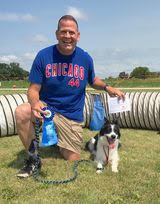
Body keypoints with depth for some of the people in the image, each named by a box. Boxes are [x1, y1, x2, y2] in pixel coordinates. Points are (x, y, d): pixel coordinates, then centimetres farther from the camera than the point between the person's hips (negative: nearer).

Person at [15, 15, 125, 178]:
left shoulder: (86, 59, -4)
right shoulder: (43, 56, -10)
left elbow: (93, 81, 16)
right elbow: (33, 89, -12)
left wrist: (107, 87, -3)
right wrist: (35, 103, -34)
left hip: (72, 116, 2)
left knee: (72, 160, 0)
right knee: (21, 112, -33)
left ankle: (61, 143, 37)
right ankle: (33, 158, -9)